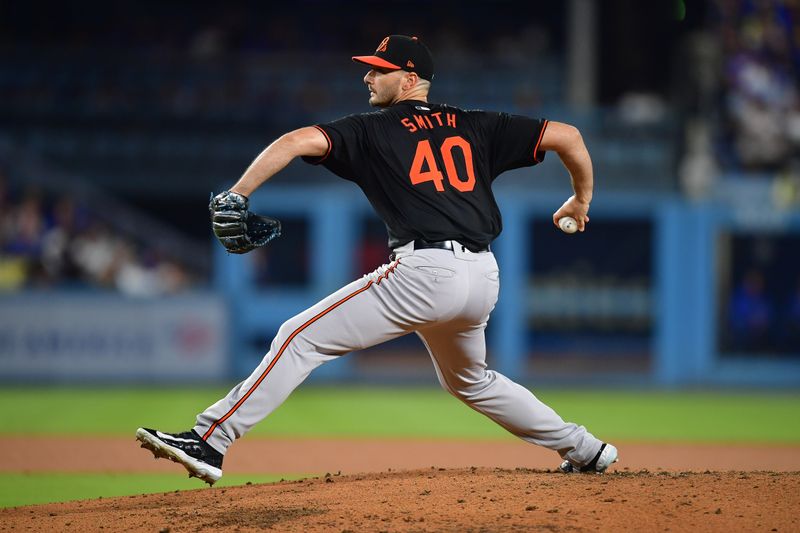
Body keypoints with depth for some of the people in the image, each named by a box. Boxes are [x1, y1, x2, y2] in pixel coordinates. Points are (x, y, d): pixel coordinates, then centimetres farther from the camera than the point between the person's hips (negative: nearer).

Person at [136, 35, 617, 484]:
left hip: (425, 270, -7)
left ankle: (209, 442, -13)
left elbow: (301, 141, -8)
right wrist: (581, 201, 31)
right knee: (469, 381, 33)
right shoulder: (475, 127, 18)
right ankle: (586, 451, 35)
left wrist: (235, 196, -6)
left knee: (302, 338, -4)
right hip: (484, 277, 7)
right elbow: (566, 135, 15)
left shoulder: (372, 130, 6)